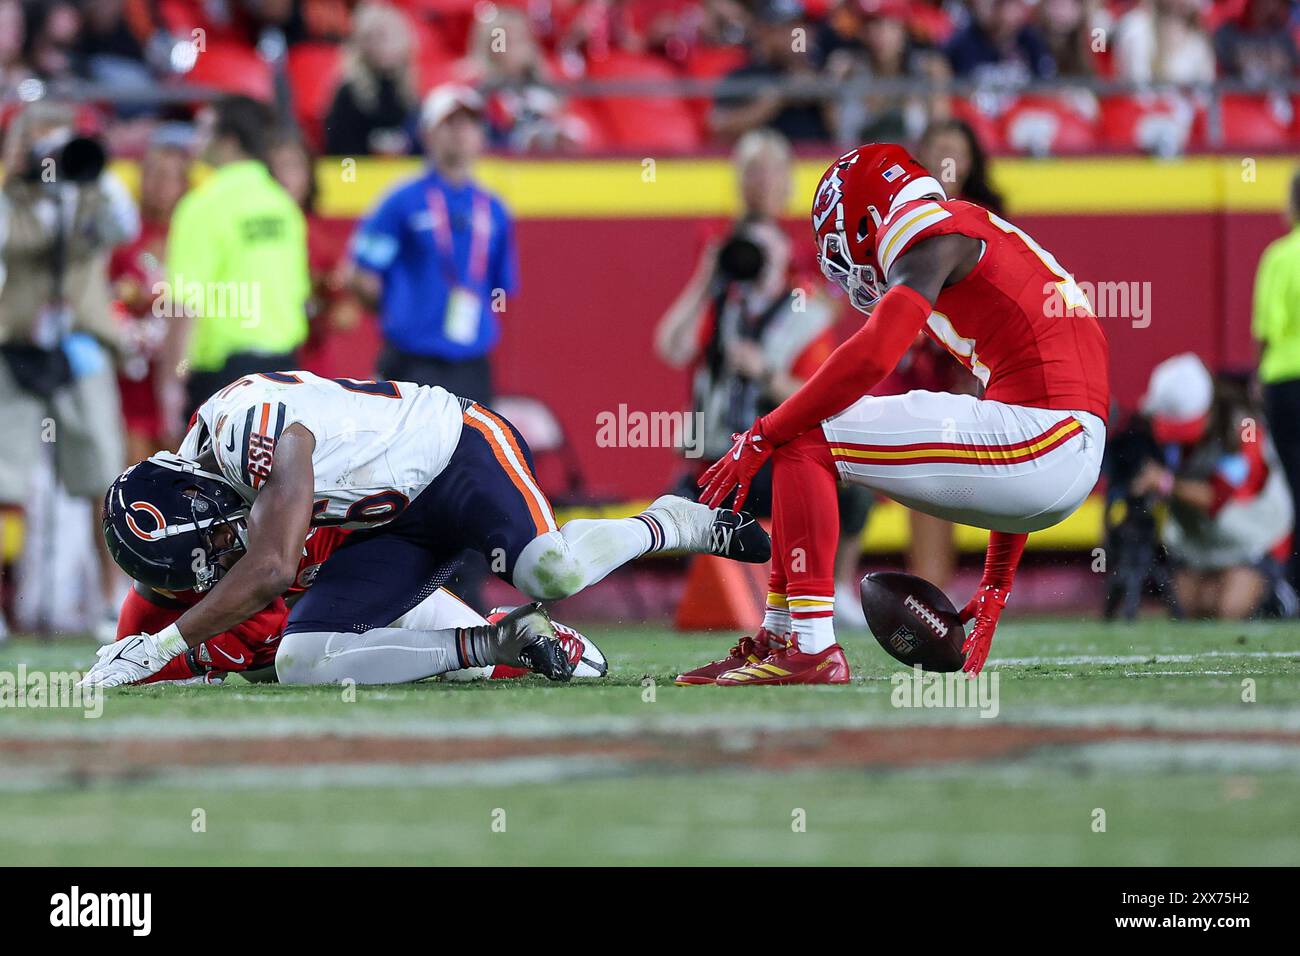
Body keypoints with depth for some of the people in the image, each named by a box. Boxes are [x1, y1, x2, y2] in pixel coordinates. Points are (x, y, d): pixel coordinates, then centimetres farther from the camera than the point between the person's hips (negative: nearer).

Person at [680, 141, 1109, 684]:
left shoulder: (926, 227, 0)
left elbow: (872, 356, -15)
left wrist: (761, 437, -6)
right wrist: (996, 587, 31)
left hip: (1041, 441, -9)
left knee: (803, 441, -5)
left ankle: (811, 649, -10)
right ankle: (778, 640, 15)